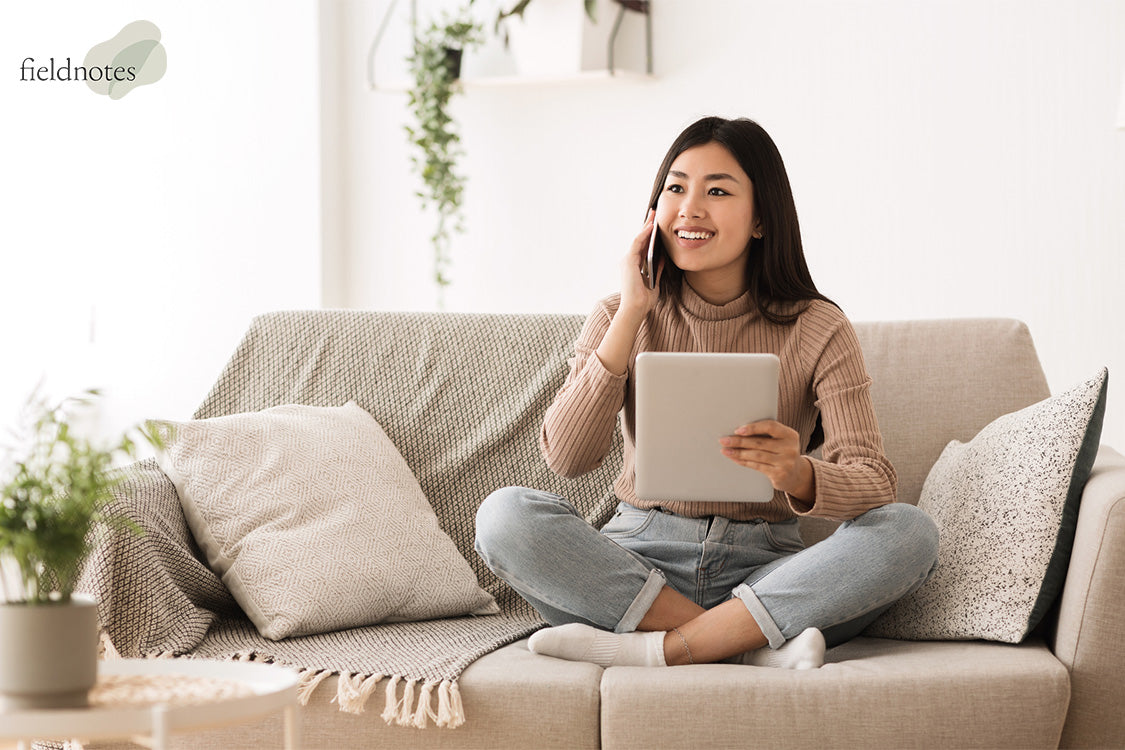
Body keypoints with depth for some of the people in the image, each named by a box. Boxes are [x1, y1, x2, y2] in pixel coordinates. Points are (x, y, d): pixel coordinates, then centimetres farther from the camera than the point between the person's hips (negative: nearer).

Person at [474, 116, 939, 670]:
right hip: (638, 565, 1)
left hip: (763, 570, -1)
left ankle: (657, 649, -28)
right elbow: (565, 457, -9)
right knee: (505, 514, -26)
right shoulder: (621, 318, 5)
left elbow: (874, 482, -10)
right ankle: (754, 646, -27)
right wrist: (630, 314, -11)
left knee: (908, 532, -26)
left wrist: (798, 474, -34)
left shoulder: (817, 330, 1)